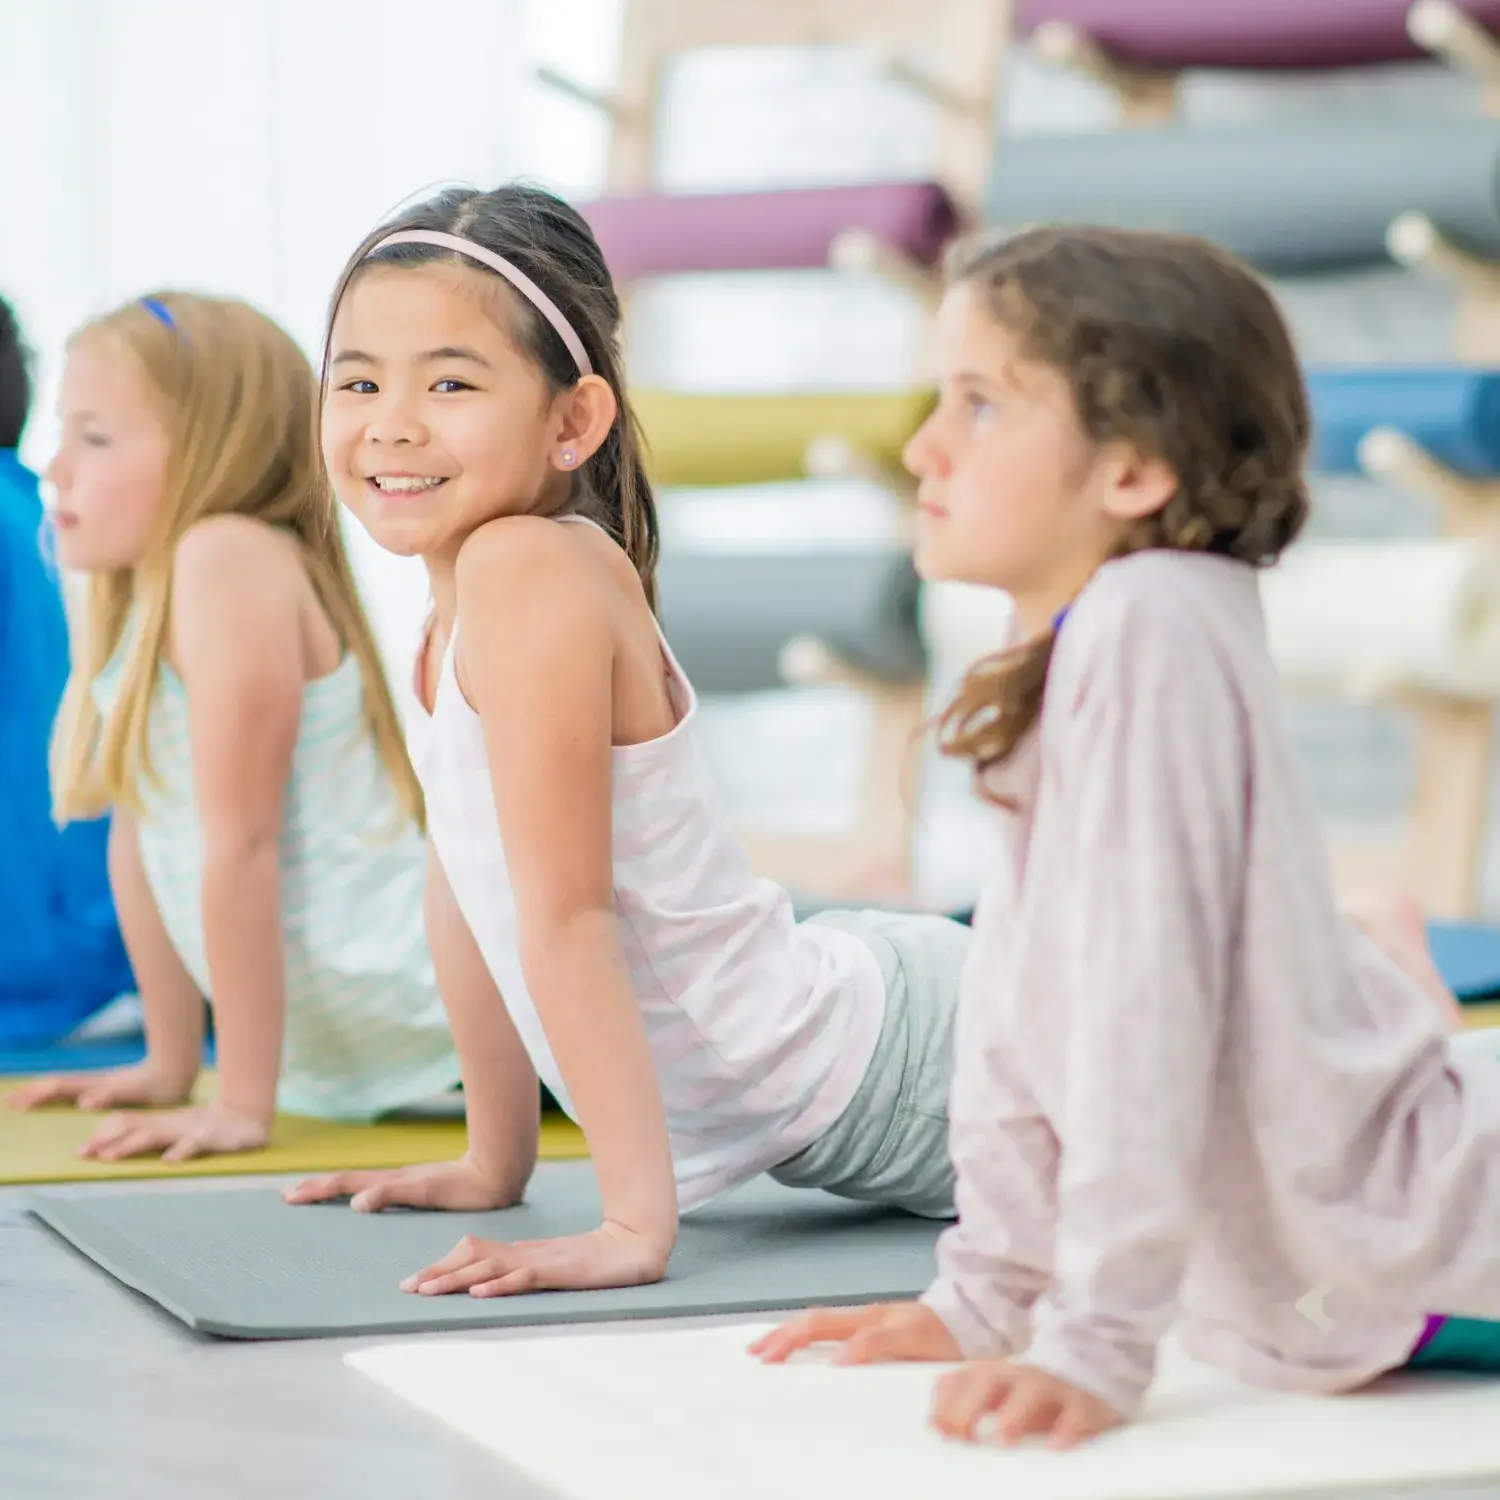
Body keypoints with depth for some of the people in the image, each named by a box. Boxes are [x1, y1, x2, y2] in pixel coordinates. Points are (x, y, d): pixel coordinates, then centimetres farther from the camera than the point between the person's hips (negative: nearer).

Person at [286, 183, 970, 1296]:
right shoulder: (459, 607, 3)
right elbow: (467, 878, 11)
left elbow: (568, 916, -27)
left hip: (901, 1071, -9)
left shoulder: (528, 569, -25)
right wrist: (495, 1163, 16)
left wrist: (637, 1224, -26)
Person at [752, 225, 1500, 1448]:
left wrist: (1097, 1346, -25)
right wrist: (986, 1295, 9)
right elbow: (1025, 997, 8)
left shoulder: (1151, 625, -21)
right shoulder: (1059, 657, 4)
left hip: (1396, 1260, -8)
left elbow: (1142, 1001, -25)